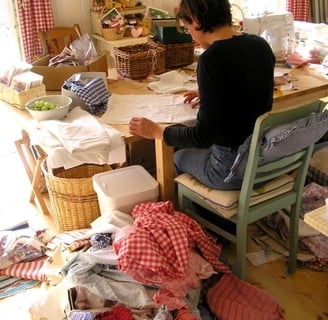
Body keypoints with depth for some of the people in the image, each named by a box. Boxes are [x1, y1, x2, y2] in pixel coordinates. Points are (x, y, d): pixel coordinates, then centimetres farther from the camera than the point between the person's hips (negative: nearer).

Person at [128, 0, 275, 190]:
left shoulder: (212, 58, -23)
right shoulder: (260, 45, 0)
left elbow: (204, 136, -22)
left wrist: (157, 131, -9)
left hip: (234, 167, -7)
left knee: (177, 157, 24)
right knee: (188, 145, 31)